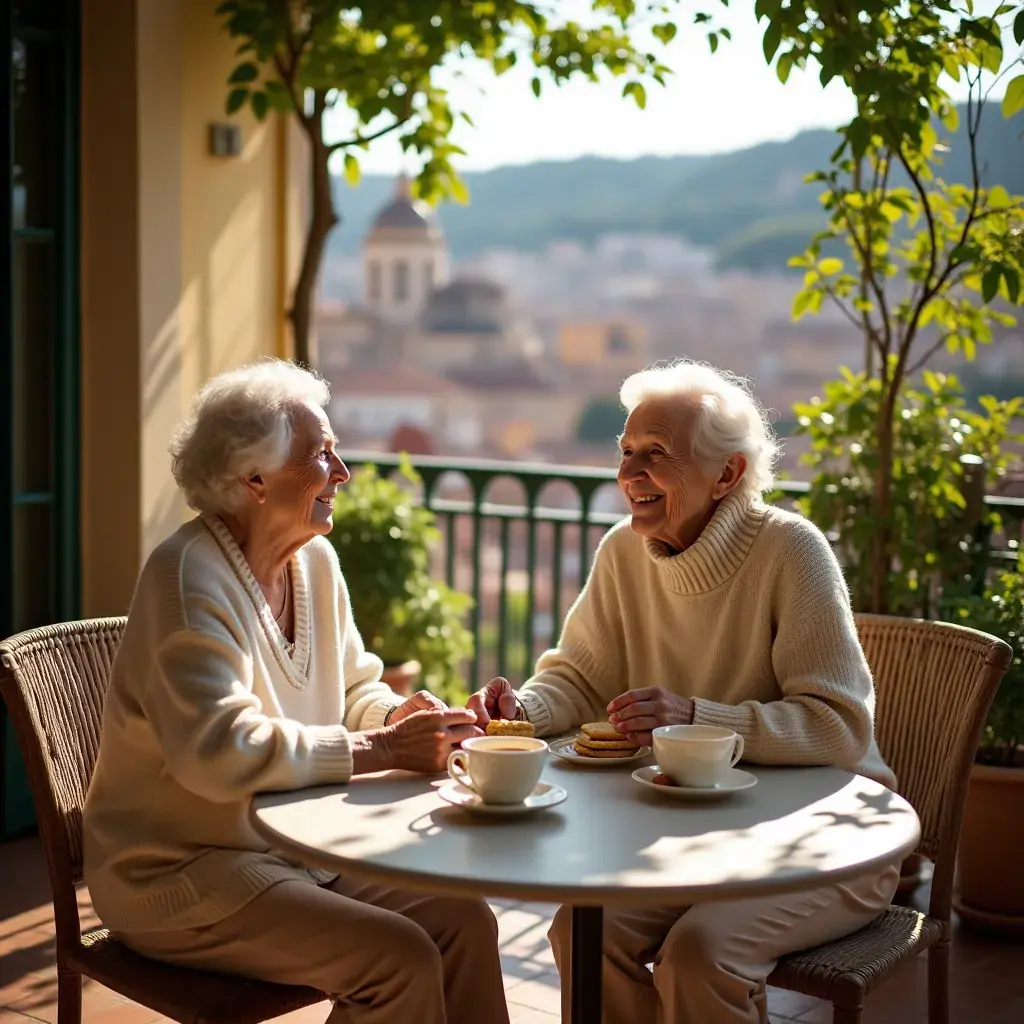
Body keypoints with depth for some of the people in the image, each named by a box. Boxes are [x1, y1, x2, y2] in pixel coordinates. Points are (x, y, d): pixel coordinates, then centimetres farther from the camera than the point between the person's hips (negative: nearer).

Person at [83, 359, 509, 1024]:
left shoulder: (316, 559, 5)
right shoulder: (188, 575, -20)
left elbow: (354, 689, 15)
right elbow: (219, 752, -30)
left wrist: (400, 717, -9)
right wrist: (382, 750, -26)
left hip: (299, 845, 8)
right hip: (179, 871, -7)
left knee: (466, 920, -10)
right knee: (401, 957, -22)